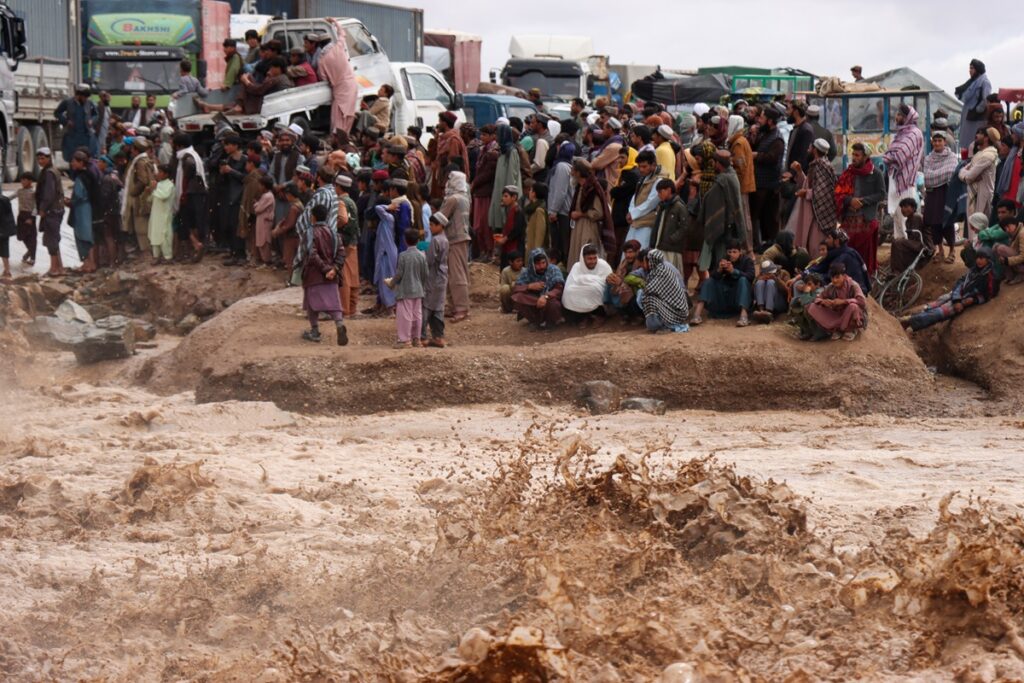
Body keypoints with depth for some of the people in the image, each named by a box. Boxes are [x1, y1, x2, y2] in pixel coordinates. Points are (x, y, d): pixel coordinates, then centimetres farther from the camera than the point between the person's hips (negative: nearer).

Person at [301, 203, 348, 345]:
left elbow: (312, 255, -20)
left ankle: (315, 332, 14)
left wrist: (325, 269, -15)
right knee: (332, 301, 1)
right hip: (330, 277, 4)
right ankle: (340, 324, -23)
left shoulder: (311, 233, -11)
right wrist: (335, 268, -9)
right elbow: (341, 252, -2)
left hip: (314, 275, -4)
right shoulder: (332, 232, 5)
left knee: (312, 302, 10)